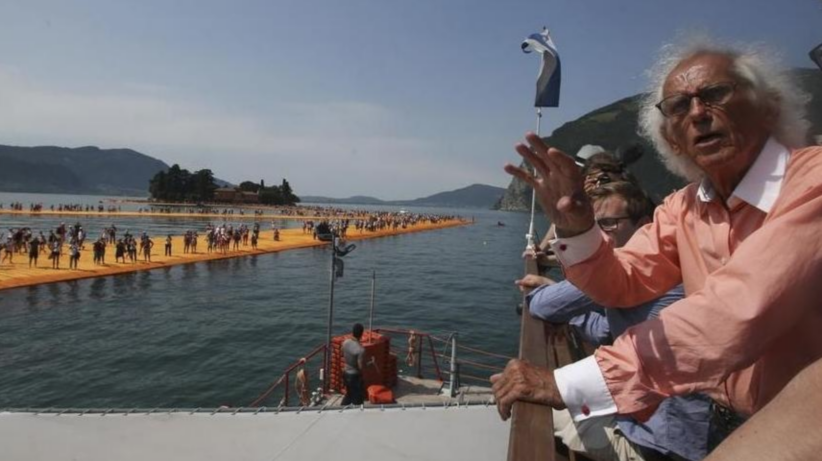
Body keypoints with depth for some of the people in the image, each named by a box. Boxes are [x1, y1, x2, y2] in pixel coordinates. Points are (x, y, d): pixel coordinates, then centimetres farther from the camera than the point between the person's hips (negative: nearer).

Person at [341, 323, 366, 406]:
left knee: (349, 394, 27)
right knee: (358, 400, 10)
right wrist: (365, 362, -8)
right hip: (355, 376, -7)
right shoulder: (360, 349, -29)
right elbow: (360, 367, -25)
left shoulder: (345, 342, -8)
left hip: (346, 373, 7)